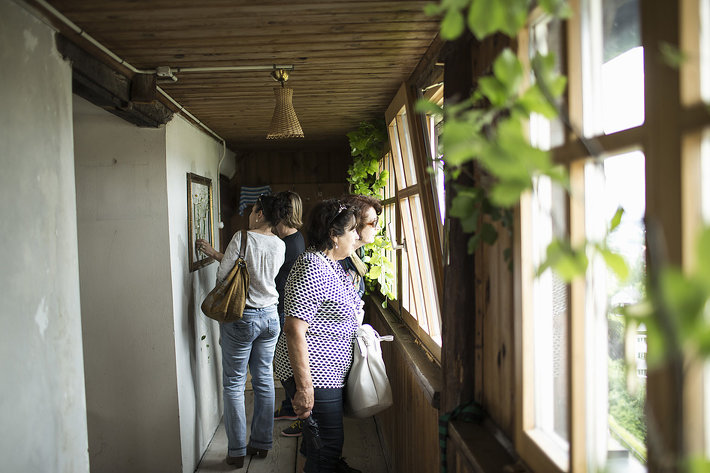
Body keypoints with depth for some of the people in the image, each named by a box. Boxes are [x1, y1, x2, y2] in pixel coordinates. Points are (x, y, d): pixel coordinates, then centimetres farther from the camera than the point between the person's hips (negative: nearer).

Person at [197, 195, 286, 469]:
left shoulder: (242, 238, -14)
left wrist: (217, 260, 12)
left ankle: (237, 451, 8)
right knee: (264, 380, 13)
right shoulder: (280, 245, 4)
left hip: (241, 316, -6)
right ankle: (262, 443, 22)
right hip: (270, 315, 6)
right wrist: (214, 254, 18)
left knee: (234, 384, 4)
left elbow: (223, 274, -11)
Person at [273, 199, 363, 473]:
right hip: (314, 375, -10)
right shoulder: (312, 270, -25)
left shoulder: (331, 263, 8)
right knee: (329, 440, 1)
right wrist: (304, 387, -29)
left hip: (330, 372, 10)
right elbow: (294, 330, -29)